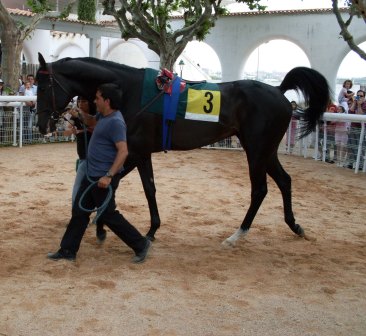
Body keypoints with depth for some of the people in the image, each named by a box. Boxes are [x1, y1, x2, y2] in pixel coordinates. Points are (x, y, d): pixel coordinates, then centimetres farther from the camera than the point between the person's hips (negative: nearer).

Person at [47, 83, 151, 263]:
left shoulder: (115, 122, -21)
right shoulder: (104, 117, 9)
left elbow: (123, 151, -28)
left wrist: (109, 176, -32)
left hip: (103, 178, -10)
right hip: (91, 175, 10)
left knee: (108, 215, -1)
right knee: (79, 211, 12)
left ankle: (141, 244, 11)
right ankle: (68, 250, 20)